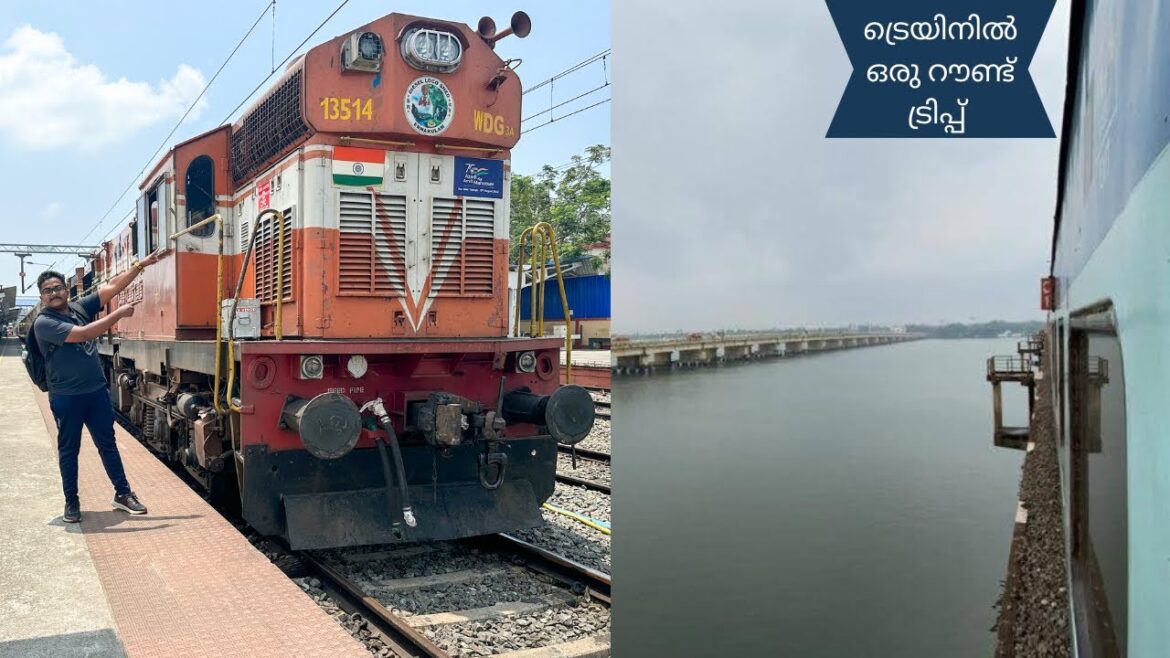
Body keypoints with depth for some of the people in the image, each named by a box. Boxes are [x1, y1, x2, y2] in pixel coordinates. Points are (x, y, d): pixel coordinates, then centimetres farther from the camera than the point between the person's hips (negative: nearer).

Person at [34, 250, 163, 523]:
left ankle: (122, 494, 19)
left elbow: (111, 287, 3)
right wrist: (119, 314, -22)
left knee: (107, 443, 12)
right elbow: (82, 334, -25)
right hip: (66, 398, -5)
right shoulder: (43, 323, -13)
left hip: (97, 391, 5)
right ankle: (72, 502, 19)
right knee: (68, 450, 8)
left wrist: (140, 265, -2)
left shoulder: (80, 308, 4)